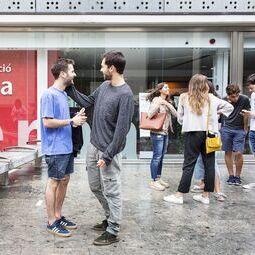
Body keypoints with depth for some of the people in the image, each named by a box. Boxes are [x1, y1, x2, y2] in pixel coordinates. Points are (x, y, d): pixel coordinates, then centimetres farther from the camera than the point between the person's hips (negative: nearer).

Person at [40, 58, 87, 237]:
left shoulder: (64, 94, 12)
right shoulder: (49, 94, -14)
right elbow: (47, 122, -20)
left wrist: (76, 118, 2)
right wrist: (71, 121, -16)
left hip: (67, 146, 9)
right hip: (56, 148, -9)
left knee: (64, 181, 15)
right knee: (54, 183, 2)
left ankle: (58, 216, 29)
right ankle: (52, 222, 15)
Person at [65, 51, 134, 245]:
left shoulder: (125, 94, -18)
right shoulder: (104, 86, 7)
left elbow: (122, 129, -20)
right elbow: (87, 102, 22)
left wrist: (108, 155, -20)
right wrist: (69, 89, 16)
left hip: (108, 150, -8)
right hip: (94, 146, 9)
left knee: (111, 191, 3)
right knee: (95, 186, 19)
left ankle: (112, 232, 19)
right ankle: (111, 218, 38)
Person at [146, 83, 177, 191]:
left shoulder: (166, 102, 17)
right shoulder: (156, 100, -8)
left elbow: (175, 114, 6)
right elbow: (150, 115, -19)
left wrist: (167, 104, -5)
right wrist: (158, 104, -23)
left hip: (165, 132, 8)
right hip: (157, 132, -8)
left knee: (161, 156, 12)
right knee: (157, 156, -5)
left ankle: (158, 178, 22)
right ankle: (153, 181, 3)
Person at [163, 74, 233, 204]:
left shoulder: (184, 98, 4)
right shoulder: (212, 98, 11)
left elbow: (180, 117, 7)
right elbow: (229, 107, 20)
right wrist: (217, 112, 19)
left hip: (193, 132, -2)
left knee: (189, 164, 0)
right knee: (209, 163, 9)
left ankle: (179, 195, 3)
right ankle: (206, 195, 16)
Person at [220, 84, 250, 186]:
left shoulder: (245, 100, -7)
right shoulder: (224, 100, -4)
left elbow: (246, 115, 1)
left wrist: (245, 129, 6)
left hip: (239, 130, -1)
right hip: (226, 129, 1)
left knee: (238, 153, -7)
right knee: (228, 152, 4)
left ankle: (237, 176, 11)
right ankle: (231, 175, 16)